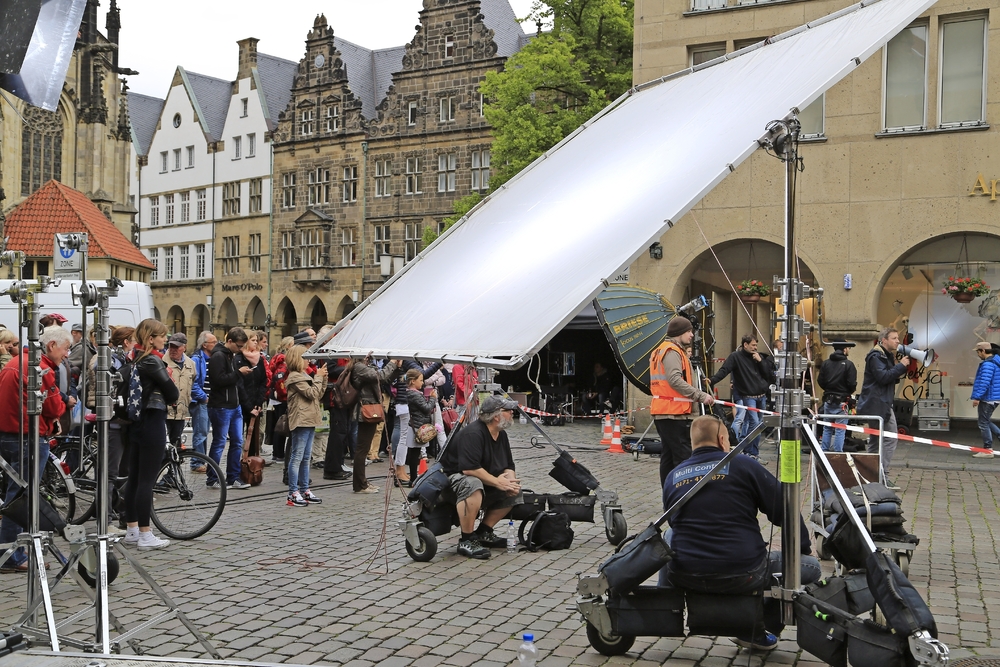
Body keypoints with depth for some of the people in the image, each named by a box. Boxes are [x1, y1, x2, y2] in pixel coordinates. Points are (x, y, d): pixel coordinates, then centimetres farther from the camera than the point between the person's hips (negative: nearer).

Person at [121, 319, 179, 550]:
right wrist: (173, 396, 7)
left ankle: (132, 531, 20)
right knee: (147, 480, -5)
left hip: (136, 422, 9)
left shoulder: (134, 358, 11)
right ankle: (145, 536, 0)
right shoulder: (152, 361, -15)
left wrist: (164, 397, 1)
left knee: (134, 478, 12)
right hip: (153, 424, -9)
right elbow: (172, 393, -14)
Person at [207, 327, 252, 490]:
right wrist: (239, 372, -18)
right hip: (221, 407, -9)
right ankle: (212, 479, 9)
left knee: (237, 442, 9)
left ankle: (233, 478, 16)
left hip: (235, 406, 9)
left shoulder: (231, 355, 15)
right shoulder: (218, 356, -13)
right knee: (219, 443, -1)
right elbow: (219, 380, -24)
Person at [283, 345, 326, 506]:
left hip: (309, 421, 10)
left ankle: (304, 490, 17)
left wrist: (323, 378, 7)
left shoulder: (304, 375, 19)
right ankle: (293, 493, -6)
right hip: (300, 421, -10)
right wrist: (318, 377, -5)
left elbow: (319, 395, 17)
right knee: (296, 458, -7)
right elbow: (312, 393, -16)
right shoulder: (295, 377, -11)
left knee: (306, 458, 12)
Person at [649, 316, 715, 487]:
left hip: (664, 412, 10)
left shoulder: (662, 350, 21)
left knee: (669, 456, 12)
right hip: (673, 413, -10)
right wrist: (700, 396, -24)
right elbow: (675, 380, -25)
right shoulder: (672, 351, -12)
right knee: (684, 456, -11)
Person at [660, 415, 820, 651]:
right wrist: (804, 548, 20)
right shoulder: (742, 466, -1)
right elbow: (784, 510, 2)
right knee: (811, 566, 16)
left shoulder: (673, 477, 9)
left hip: (684, 577, 4)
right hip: (743, 576, -4)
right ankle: (755, 629, 5)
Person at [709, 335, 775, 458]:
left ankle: (753, 452, 20)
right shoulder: (735, 357, -4)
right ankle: (751, 452, -3)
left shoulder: (759, 356, 11)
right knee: (754, 422, -14)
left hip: (762, 396, 6)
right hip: (747, 396, -6)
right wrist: (712, 380, -30)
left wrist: (760, 361, -6)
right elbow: (723, 371, -14)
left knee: (759, 424, 10)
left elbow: (768, 374, 8)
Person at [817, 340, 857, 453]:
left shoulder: (825, 363, 2)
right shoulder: (848, 364, -11)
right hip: (841, 401, -5)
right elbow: (852, 384, -13)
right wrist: (849, 392, 8)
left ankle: (824, 452, 16)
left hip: (828, 400, 5)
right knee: (840, 430, 0)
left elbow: (820, 381, 2)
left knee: (827, 428, 14)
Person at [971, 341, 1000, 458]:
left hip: (987, 399, -10)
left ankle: (988, 450, 2)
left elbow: (984, 382, -26)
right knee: (986, 421, 20)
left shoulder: (988, 364, -19)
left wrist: (977, 397, -24)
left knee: (984, 423, -2)